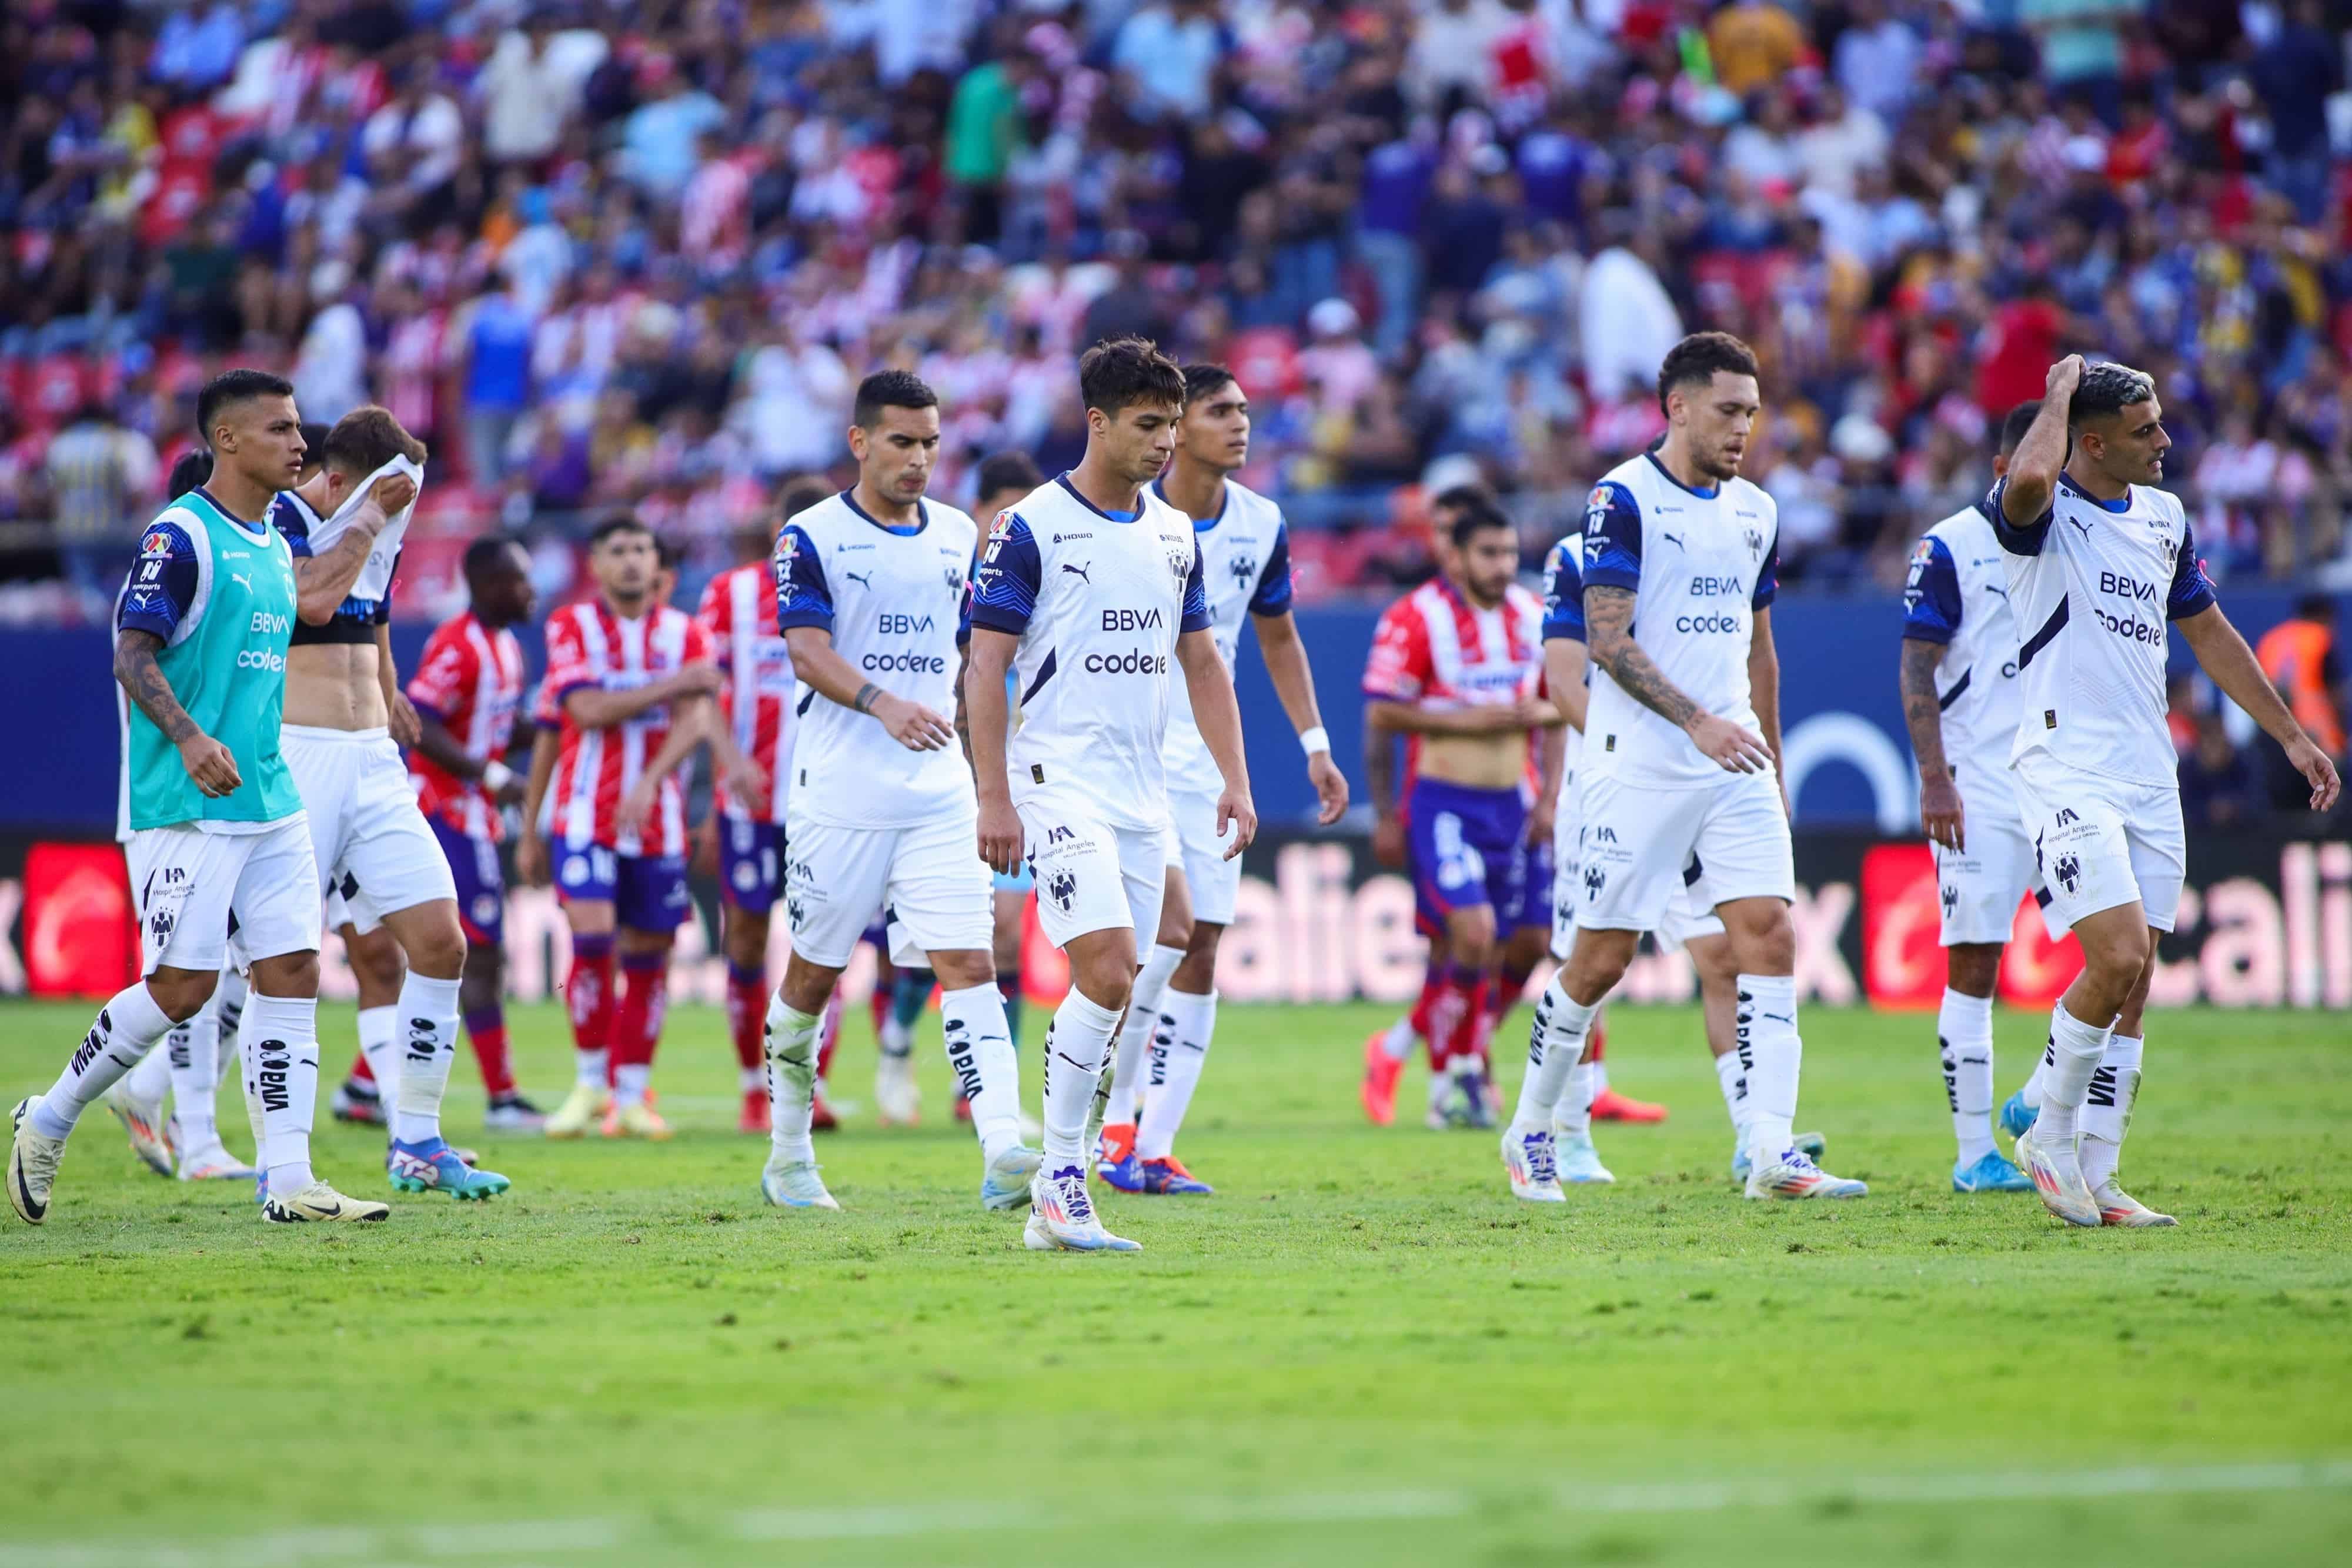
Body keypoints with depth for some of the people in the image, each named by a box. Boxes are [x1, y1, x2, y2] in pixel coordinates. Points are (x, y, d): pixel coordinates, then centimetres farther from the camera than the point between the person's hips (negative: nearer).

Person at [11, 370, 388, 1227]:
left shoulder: (275, 545, 16)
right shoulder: (181, 536, -10)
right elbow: (131, 654, -16)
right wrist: (189, 737, -29)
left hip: (271, 802, 8)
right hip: (188, 805, -8)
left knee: (292, 973, 0)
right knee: (181, 986, -8)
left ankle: (290, 1181, 0)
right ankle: (46, 1123, 10)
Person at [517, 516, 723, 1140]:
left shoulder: (683, 634, 6)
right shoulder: (571, 627, 2)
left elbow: (694, 720, -7)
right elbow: (587, 710, -11)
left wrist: (650, 781, -23)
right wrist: (670, 686, -12)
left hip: (657, 818, 2)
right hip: (586, 815, -2)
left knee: (648, 957, 3)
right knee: (592, 940, -16)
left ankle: (631, 1095, 12)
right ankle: (590, 1083, -1)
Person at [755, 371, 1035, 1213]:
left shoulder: (958, 536, 12)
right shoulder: (813, 536, -4)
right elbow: (807, 650, -16)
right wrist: (883, 705, -32)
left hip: (940, 796, 3)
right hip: (841, 791, -3)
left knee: (969, 965, -12)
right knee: (814, 972, 8)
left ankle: (1003, 1153, -24)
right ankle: (788, 1154, 26)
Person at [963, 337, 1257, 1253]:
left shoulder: (1175, 534, 13)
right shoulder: (1030, 528, -6)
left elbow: (1202, 663, 19)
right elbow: (986, 667, -8)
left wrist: (1235, 780, 10)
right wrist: (993, 797, -14)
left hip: (1142, 792, 6)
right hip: (1058, 784, -6)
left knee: (1111, 995, 4)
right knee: (1107, 971, -20)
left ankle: (1053, 1208, 9)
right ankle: (1061, 1176, -10)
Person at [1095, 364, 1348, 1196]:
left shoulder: (1260, 525, 4)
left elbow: (1278, 636, 18)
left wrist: (1315, 745, 12)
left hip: (1207, 755, 6)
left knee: (1201, 948, 1)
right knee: (1168, 926, -18)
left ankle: (1155, 1149, 6)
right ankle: (1114, 1117, -2)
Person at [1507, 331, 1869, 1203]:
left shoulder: (1754, 512, 13)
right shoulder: (1624, 499, -8)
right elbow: (1607, 640, -15)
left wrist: (1772, 763, 21)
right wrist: (1698, 722, -24)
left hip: (1734, 764, 6)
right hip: (1638, 765, -6)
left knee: (1769, 934, -9)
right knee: (1601, 960, 1)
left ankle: (1773, 1151, -13)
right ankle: (1529, 1134, 19)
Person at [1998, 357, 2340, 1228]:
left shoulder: (2165, 518, 14)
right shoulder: (2046, 513, -8)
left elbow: (2209, 632, 24)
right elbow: (2028, 480, -34)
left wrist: (2289, 734, 24)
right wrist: (2060, 392, -15)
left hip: (2149, 776, 7)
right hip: (2067, 768, -7)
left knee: (2133, 981, 5)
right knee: (2118, 956, -18)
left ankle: (2095, 1176, 10)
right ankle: (2050, 1137, 1)